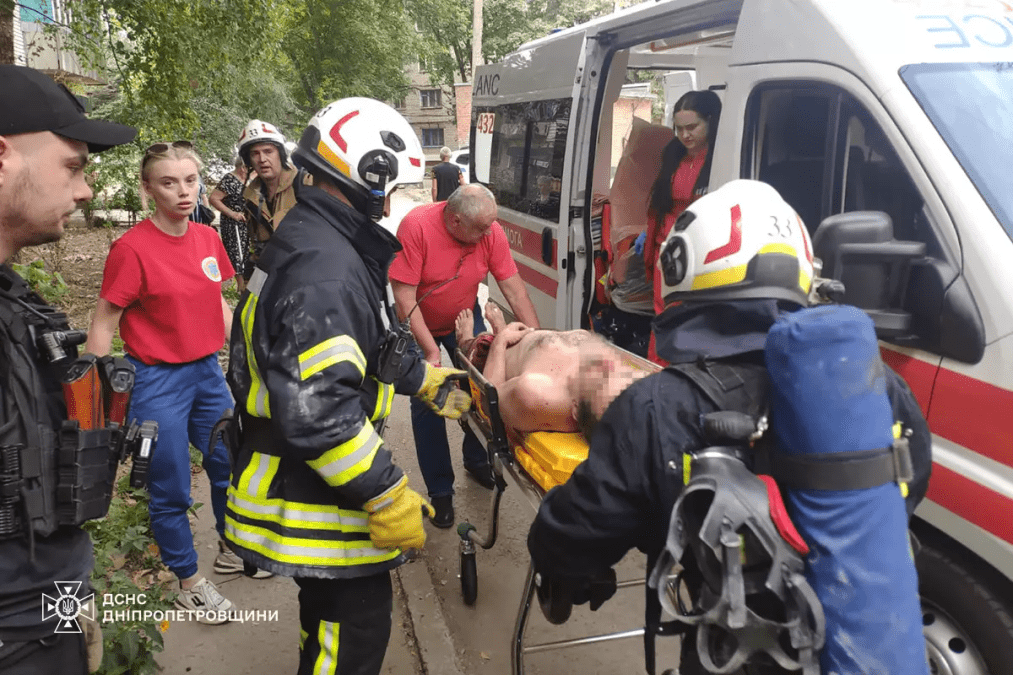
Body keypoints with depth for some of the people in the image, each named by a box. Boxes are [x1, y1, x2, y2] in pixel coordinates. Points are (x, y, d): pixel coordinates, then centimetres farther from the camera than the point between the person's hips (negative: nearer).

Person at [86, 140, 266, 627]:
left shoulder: (208, 238, 1)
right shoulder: (132, 248, -16)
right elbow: (102, 327, -11)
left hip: (208, 372, 6)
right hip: (157, 381, -6)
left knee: (230, 466, 19)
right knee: (170, 490, 8)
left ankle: (231, 550, 43)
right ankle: (189, 582, 29)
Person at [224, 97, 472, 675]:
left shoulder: (316, 239, 9)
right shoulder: (324, 269, -27)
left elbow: (365, 348, 21)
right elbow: (317, 409, -33)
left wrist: (428, 381, 22)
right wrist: (390, 498, -25)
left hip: (314, 481, 11)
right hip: (310, 498, -11)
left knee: (332, 612, 27)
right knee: (358, 626, 4)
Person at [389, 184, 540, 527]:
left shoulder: (490, 230, -21)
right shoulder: (416, 226, -31)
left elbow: (514, 288, -15)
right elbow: (405, 299, -29)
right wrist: (431, 352, -30)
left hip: (465, 318, 3)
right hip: (418, 324, -3)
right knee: (426, 401, -3)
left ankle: (476, 460, 30)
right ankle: (440, 490, 11)